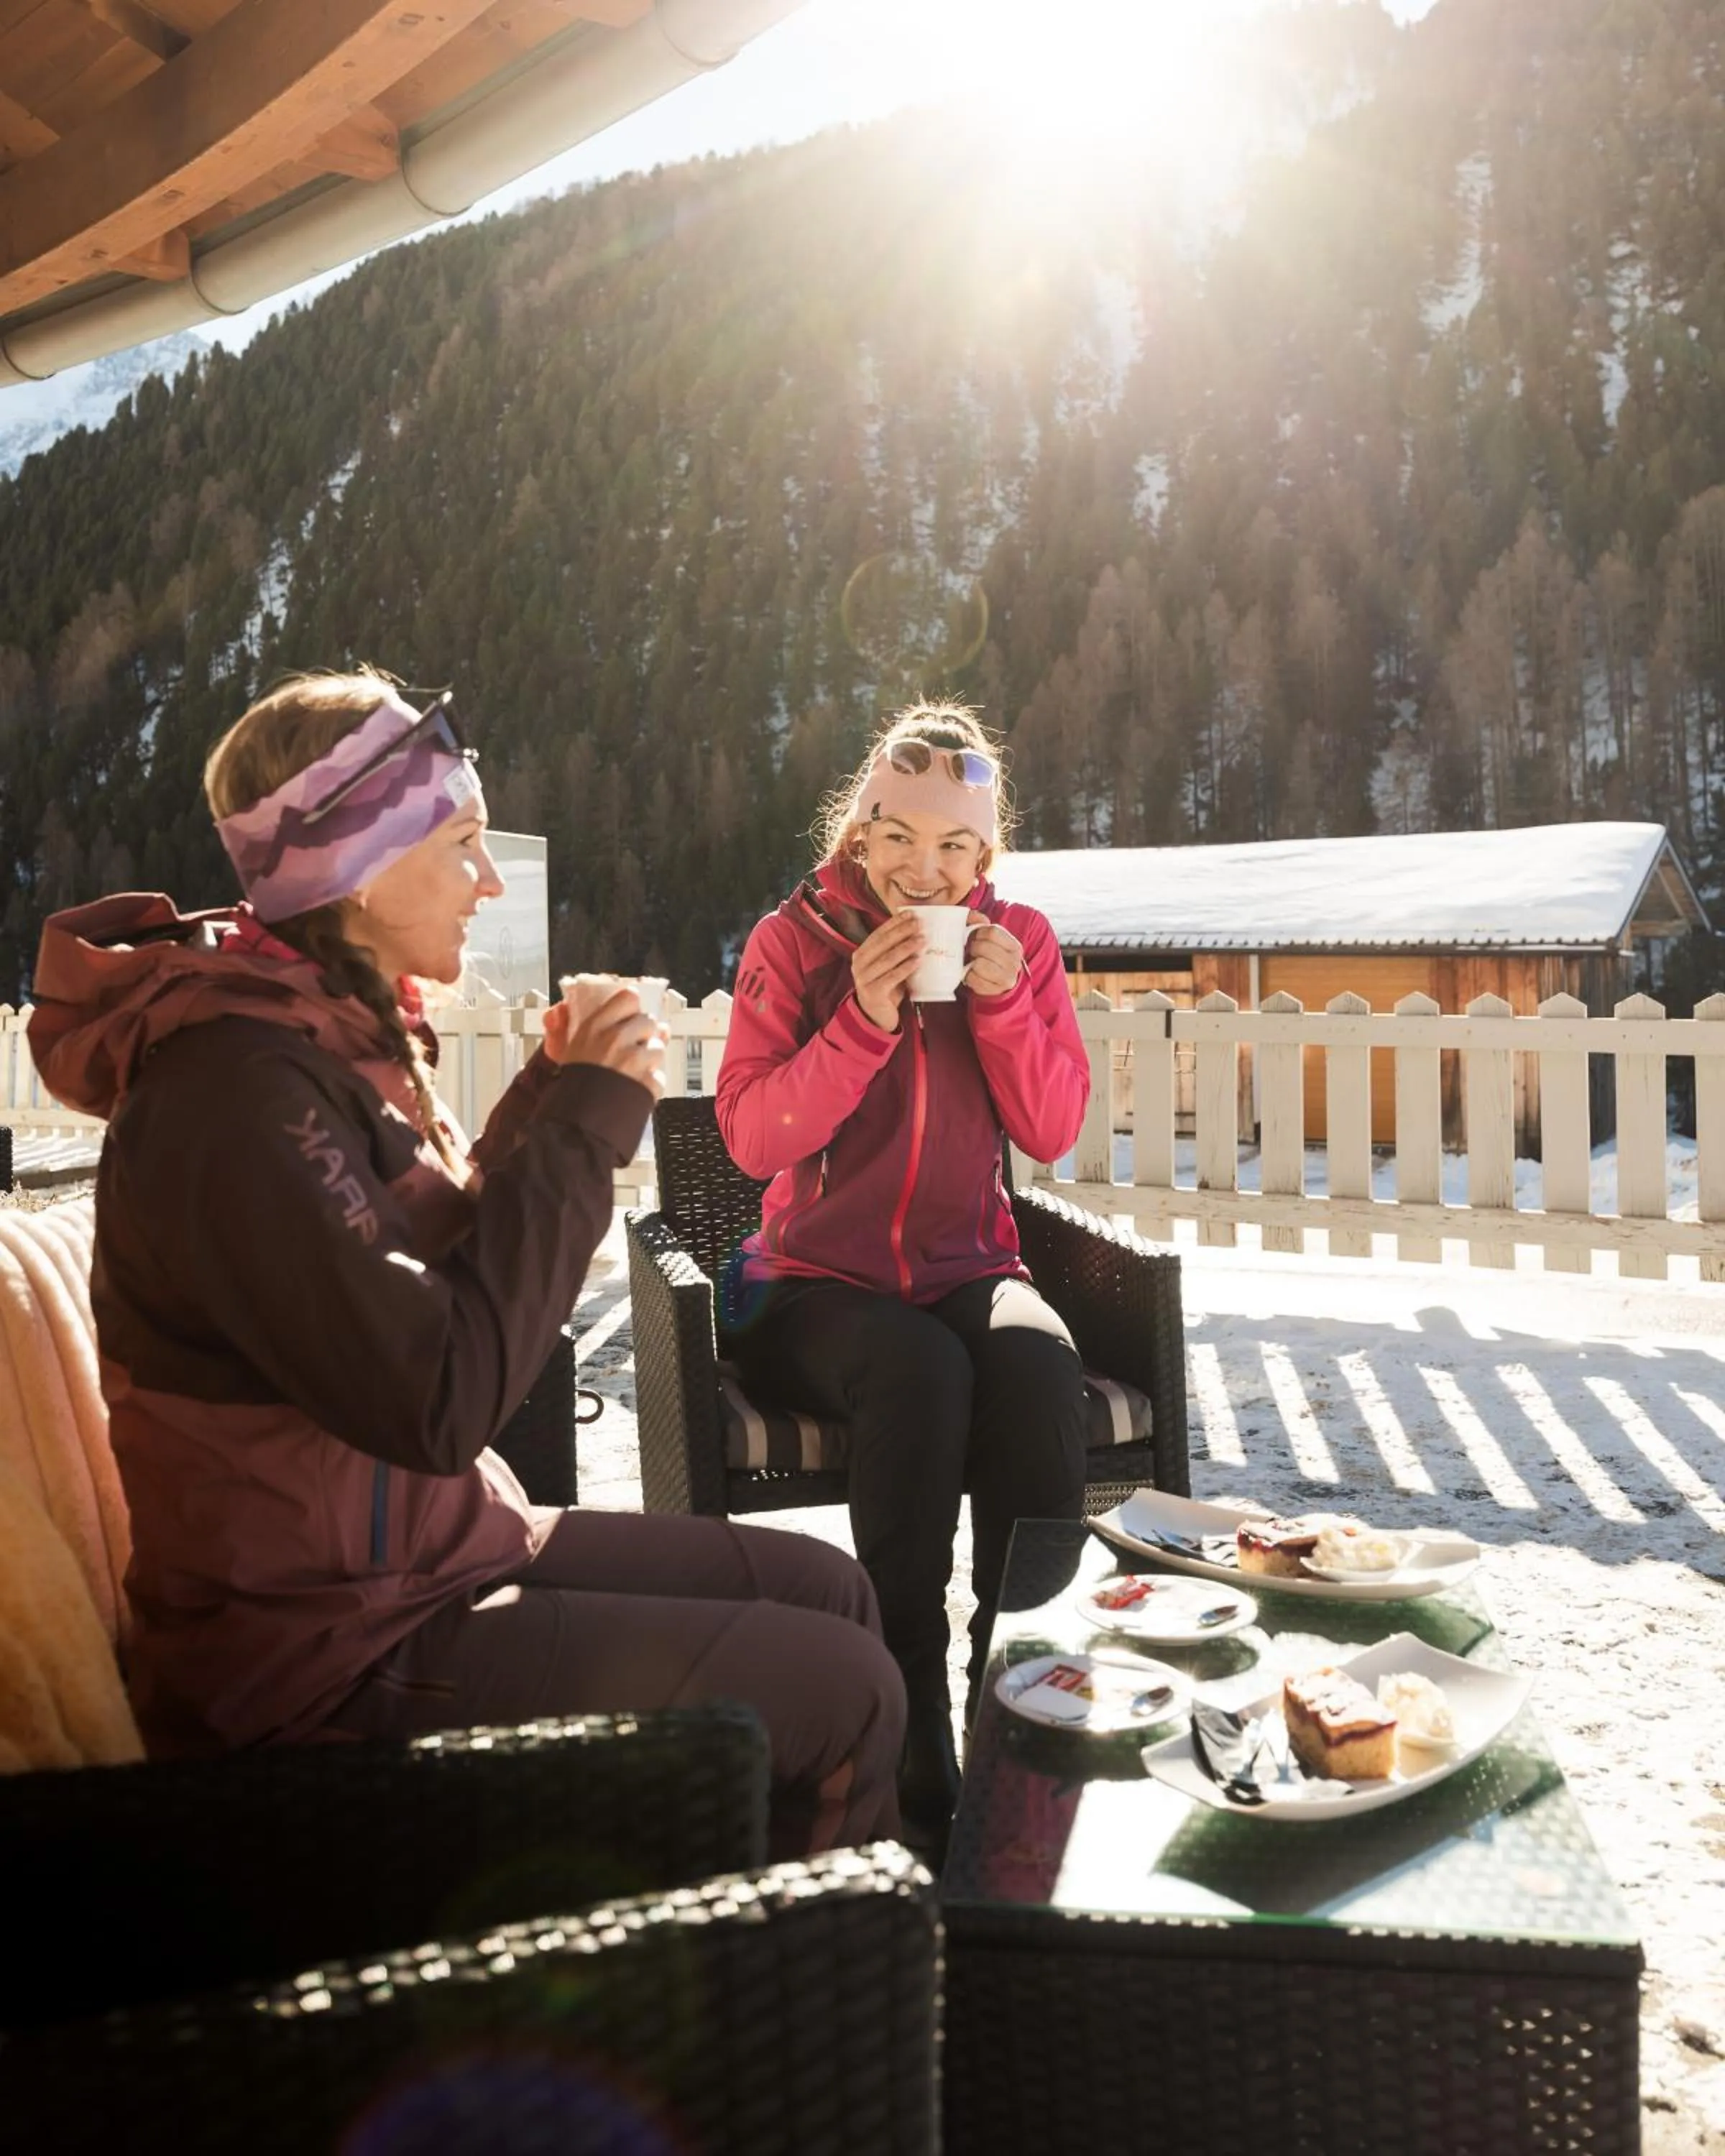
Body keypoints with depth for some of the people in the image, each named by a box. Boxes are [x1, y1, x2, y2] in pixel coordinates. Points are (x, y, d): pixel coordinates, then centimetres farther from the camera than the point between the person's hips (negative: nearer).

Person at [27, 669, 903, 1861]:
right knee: (844, 1690, -9)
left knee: (831, 1589, 11)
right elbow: (436, 1400, -29)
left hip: (435, 1546, 10)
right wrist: (588, 1121, -21)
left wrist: (560, 1097, -3)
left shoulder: (336, 1033, 5)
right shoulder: (237, 1081, -25)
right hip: (333, 1649, -9)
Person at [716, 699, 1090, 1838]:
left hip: (967, 1264, 2)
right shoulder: (794, 940, 1)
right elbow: (753, 1136, -9)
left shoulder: (1018, 940, 8)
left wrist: (1003, 1003, -14)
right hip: (820, 1280, -2)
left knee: (1038, 1367, -32)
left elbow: (1052, 1132, 1)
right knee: (919, 1371, -35)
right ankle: (910, 1717, -26)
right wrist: (863, 1023, -20)